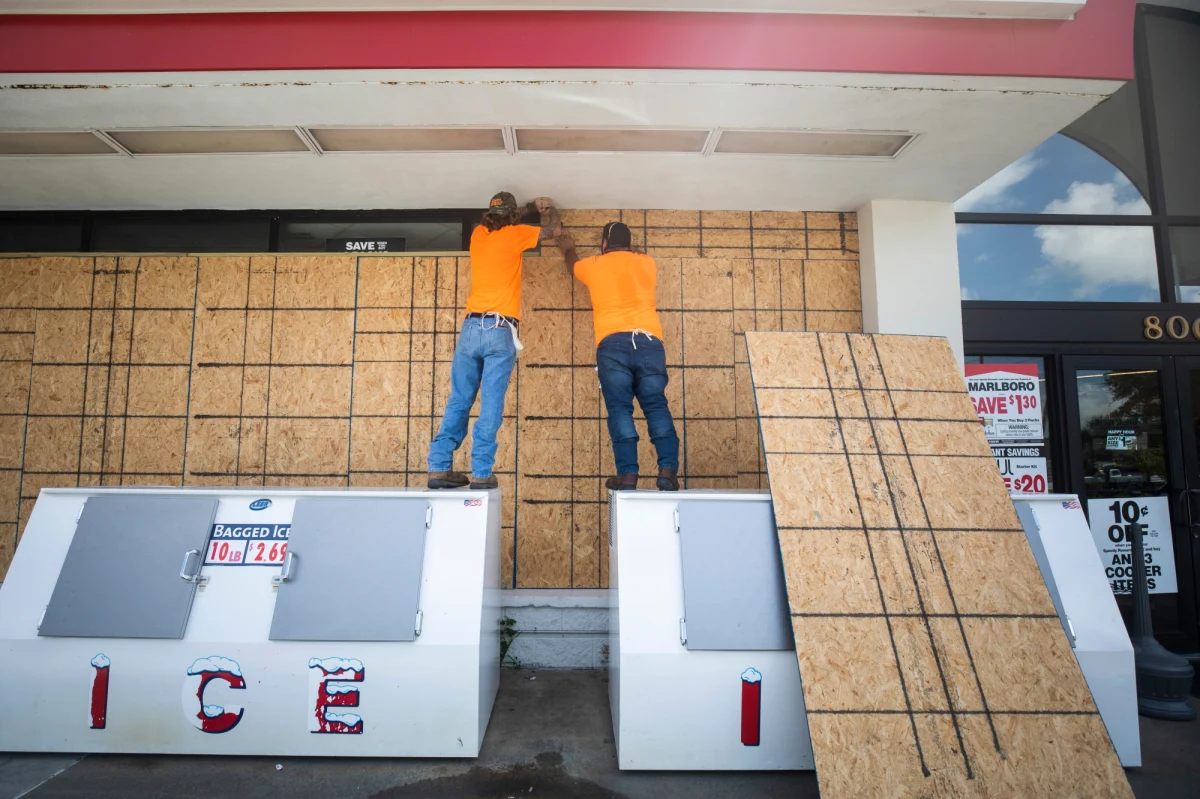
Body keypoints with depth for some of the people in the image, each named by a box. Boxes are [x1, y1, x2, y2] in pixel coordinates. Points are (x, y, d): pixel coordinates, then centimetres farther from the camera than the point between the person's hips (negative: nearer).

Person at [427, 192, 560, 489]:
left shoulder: (478, 234, 16)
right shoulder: (514, 234, 4)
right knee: (491, 406, -4)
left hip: (471, 327, 4)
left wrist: (527, 208, 48)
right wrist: (548, 208, 39)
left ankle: (439, 467, 3)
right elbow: (553, 230, 19)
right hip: (499, 331, -4)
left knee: (458, 401, 7)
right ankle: (481, 473, -6)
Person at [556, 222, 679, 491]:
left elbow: (572, 265, 43)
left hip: (612, 343, -1)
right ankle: (668, 470, -8)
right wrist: (629, 250, 65)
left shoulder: (593, 265, 19)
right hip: (649, 340, 2)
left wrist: (568, 249, 64)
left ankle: (628, 474, -8)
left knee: (620, 409, -1)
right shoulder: (647, 263, 20)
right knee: (656, 406, 3)